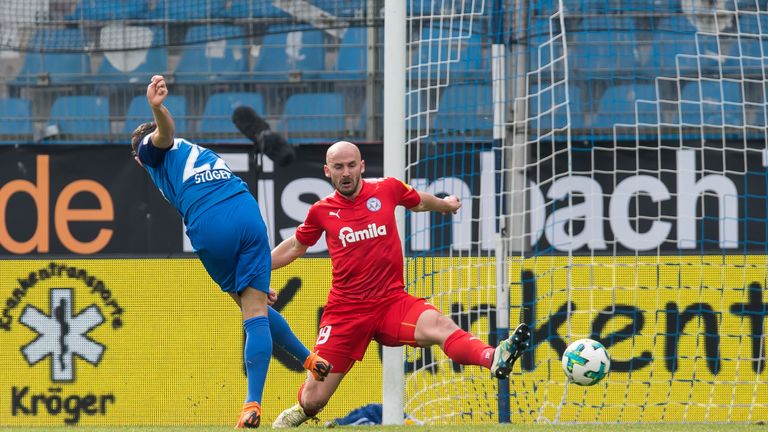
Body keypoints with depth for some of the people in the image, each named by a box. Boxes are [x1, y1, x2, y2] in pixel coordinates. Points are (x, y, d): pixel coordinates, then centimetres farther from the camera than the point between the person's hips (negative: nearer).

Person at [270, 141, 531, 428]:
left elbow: (419, 202, 25)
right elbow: (295, 246, 21)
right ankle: (298, 413, 37)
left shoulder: (387, 189, 1)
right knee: (313, 400, 0)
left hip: (391, 302, 0)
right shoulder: (322, 211, 2)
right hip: (345, 312, 0)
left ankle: (494, 360, -59)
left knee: (438, 325, -34)